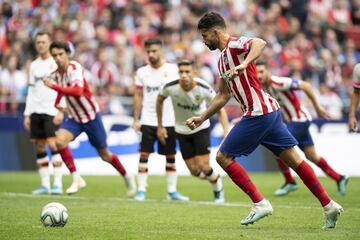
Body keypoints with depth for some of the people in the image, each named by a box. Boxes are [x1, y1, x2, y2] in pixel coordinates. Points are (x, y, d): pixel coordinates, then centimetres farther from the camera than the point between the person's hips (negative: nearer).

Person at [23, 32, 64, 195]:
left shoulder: (56, 63, -1)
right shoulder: (34, 65, 16)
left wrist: (61, 111, -16)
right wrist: (27, 114, 13)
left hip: (51, 110, -6)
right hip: (36, 111, 6)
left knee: (53, 144, -14)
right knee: (39, 147, 4)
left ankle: (58, 184, -14)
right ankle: (44, 185, 8)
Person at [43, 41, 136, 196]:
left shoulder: (75, 68, -22)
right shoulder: (55, 75, -3)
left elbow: (78, 91, -41)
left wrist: (54, 87, -42)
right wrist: (57, 104, 4)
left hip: (91, 116, -5)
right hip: (74, 118, 5)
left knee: (105, 155, 6)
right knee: (60, 140, -24)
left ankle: (127, 177, 32)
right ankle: (76, 179, -16)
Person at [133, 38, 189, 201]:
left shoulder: (173, 69, 0)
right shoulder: (142, 72, 5)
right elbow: (138, 96, 9)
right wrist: (136, 119, 4)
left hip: (169, 120, 0)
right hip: (148, 121, 0)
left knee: (171, 157, 5)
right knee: (144, 154, -7)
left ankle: (172, 191, 12)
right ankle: (141, 190, -3)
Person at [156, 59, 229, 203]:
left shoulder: (204, 88, -25)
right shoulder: (170, 87, -22)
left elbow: (220, 109, -13)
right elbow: (159, 100, 1)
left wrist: (226, 131, -26)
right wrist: (160, 126, 4)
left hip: (201, 128, -2)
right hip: (182, 131, 2)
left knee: (203, 167, -13)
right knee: (194, 171, -1)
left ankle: (218, 191, 19)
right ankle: (215, 178, 34)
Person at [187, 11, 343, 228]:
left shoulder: (234, 44, -8)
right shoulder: (223, 58, 21)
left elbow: (260, 43, -31)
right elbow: (223, 96, 28)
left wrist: (244, 65, -44)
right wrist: (201, 118, 28)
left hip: (258, 113, -10)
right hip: (269, 111, 10)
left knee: (223, 157, -4)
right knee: (293, 159, 8)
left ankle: (260, 203, -5)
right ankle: (329, 205, 8)